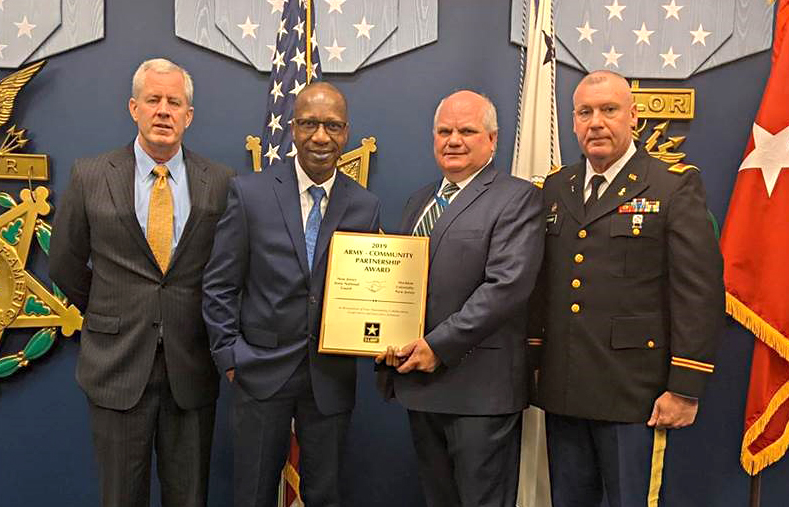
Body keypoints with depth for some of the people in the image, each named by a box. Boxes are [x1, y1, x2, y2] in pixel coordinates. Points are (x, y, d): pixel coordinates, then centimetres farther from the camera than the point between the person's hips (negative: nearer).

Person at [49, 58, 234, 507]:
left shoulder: (221, 183, -1)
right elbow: (65, 265, 8)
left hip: (192, 366, 1)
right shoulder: (91, 178, -1)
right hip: (117, 364, 0)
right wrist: (107, 316, 12)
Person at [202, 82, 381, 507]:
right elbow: (219, 285, -2)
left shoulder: (365, 207, 1)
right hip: (262, 370, -1)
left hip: (331, 374, 2)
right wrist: (229, 357, -6)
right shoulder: (250, 193, -5)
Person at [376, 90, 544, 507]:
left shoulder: (517, 198, -7)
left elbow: (508, 285, -18)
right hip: (417, 381, 7)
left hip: (479, 391, -7)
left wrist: (439, 346, -18)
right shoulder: (420, 200, 16)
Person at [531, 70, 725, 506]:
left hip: (633, 396, -4)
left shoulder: (675, 186, -5)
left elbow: (700, 294, -9)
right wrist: (529, 363, 10)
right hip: (561, 390, 5)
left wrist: (685, 389, -13)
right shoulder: (555, 188, 10)